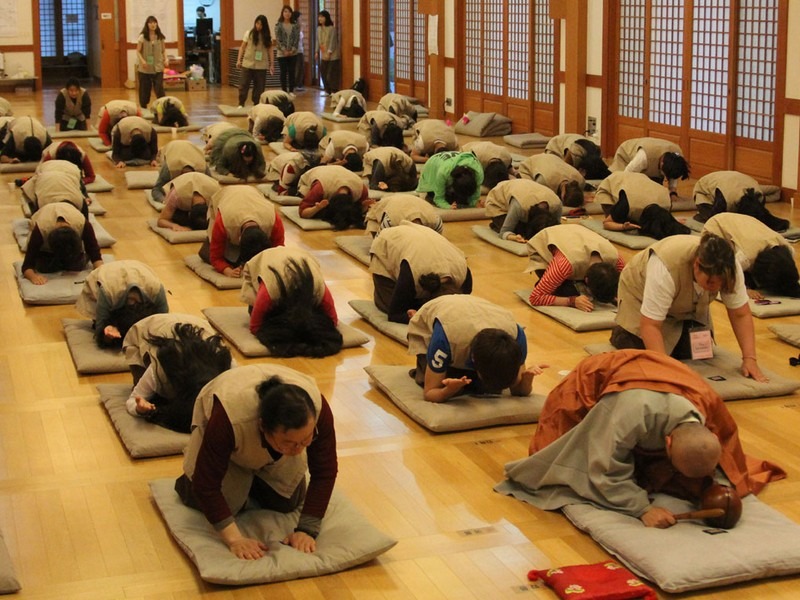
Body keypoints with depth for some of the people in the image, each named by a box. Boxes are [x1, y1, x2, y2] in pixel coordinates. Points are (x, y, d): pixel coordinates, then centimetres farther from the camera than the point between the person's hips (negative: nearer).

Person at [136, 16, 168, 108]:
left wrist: (165, 59, -7)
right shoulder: (142, 37, -3)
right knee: (144, 90, 7)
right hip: (145, 69, -1)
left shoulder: (160, 37, 3)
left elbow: (163, 50, 11)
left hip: (158, 68, 1)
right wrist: (142, 60, -19)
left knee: (159, 89, -8)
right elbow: (138, 51, -3)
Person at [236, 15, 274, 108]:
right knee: (244, 84, -1)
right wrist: (239, 60, -2)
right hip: (248, 64, -1)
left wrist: (272, 65, 0)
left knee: (259, 86, 3)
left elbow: (270, 51, 5)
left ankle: (257, 104, 13)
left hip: (261, 65, 1)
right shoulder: (249, 33, 0)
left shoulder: (267, 36, 3)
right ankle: (241, 104, 7)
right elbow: (242, 47, 4)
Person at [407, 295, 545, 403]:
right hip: (426, 330, -3)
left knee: (491, 389, -15)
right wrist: (449, 391, -56)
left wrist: (527, 379, -45)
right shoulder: (444, 339, -46)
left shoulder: (515, 335, -37)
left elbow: (519, 390, -22)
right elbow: (429, 393, -33)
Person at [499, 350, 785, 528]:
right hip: (591, 388, -4)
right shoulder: (632, 413, -53)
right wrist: (643, 508, -50)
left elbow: (723, 460, -16)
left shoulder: (712, 409, -36)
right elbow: (609, 472, -40)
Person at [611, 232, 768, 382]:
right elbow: (650, 325, -40)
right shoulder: (666, 267, -44)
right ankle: (620, 333, 13)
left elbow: (741, 315, -21)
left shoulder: (729, 269, -29)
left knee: (692, 354, -8)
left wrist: (749, 359, -29)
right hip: (643, 292, -4)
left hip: (688, 301, 4)